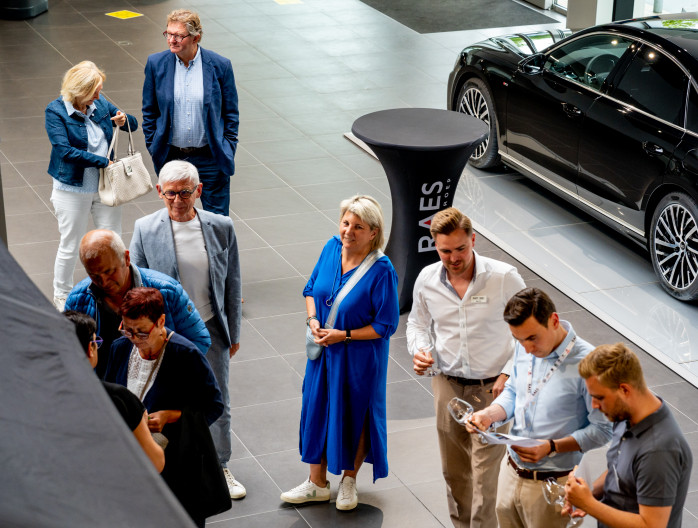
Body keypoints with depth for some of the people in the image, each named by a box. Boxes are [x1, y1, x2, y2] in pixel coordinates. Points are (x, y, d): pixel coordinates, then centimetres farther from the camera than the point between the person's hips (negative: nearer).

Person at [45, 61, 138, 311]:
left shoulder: (100, 104, -1)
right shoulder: (56, 111, -14)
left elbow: (134, 124, 12)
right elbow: (64, 150, -25)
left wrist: (124, 119, -13)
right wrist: (103, 162, -24)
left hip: (106, 186, 4)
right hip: (73, 189, -4)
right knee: (70, 246, 9)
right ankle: (62, 295, 29)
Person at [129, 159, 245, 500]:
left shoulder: (221, 228, -7)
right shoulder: (146, 230, -10)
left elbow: (232, 284, 2)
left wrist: (234, 333, 6)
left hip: (211, 329, 1)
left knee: (218, 404, 13)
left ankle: (221, 468, 34)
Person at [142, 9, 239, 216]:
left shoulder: (220, 65, -8)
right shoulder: (156, 63, -3)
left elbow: (230, 113, 2)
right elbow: (149, 112, 7)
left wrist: (228, 150, 0)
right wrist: (153, 147, 4)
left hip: (211, 157, -1)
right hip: (170, 156, 2)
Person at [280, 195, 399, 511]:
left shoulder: (381, 271, -23)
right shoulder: (332, 248, -6)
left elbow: (385, 325, -18)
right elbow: (311, 288, 10)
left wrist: (343, 336, -20)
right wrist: (313, 319, -8)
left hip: (359, 357, -5)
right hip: (323, 350, 5)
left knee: (355, 416, 12)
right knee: (317, 411, 14)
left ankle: (349, 480, 37)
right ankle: (317, 483, 31)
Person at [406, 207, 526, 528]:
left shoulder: (504, 278, -15)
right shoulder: (427, 280, -4)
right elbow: (417, 322, 15)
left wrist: (509, 373, -13)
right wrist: (419, 350, -6)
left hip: (491, 388, -4)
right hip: (447, 384, 4)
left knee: (485, 474, -6)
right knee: (453, 472, 17)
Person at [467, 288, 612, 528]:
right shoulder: (524, 349, -2)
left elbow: (602, 430, -18)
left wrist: (552, 447, -26)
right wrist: (490, 414, -5)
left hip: (553, 484, -6)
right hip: (511, 470, 6)